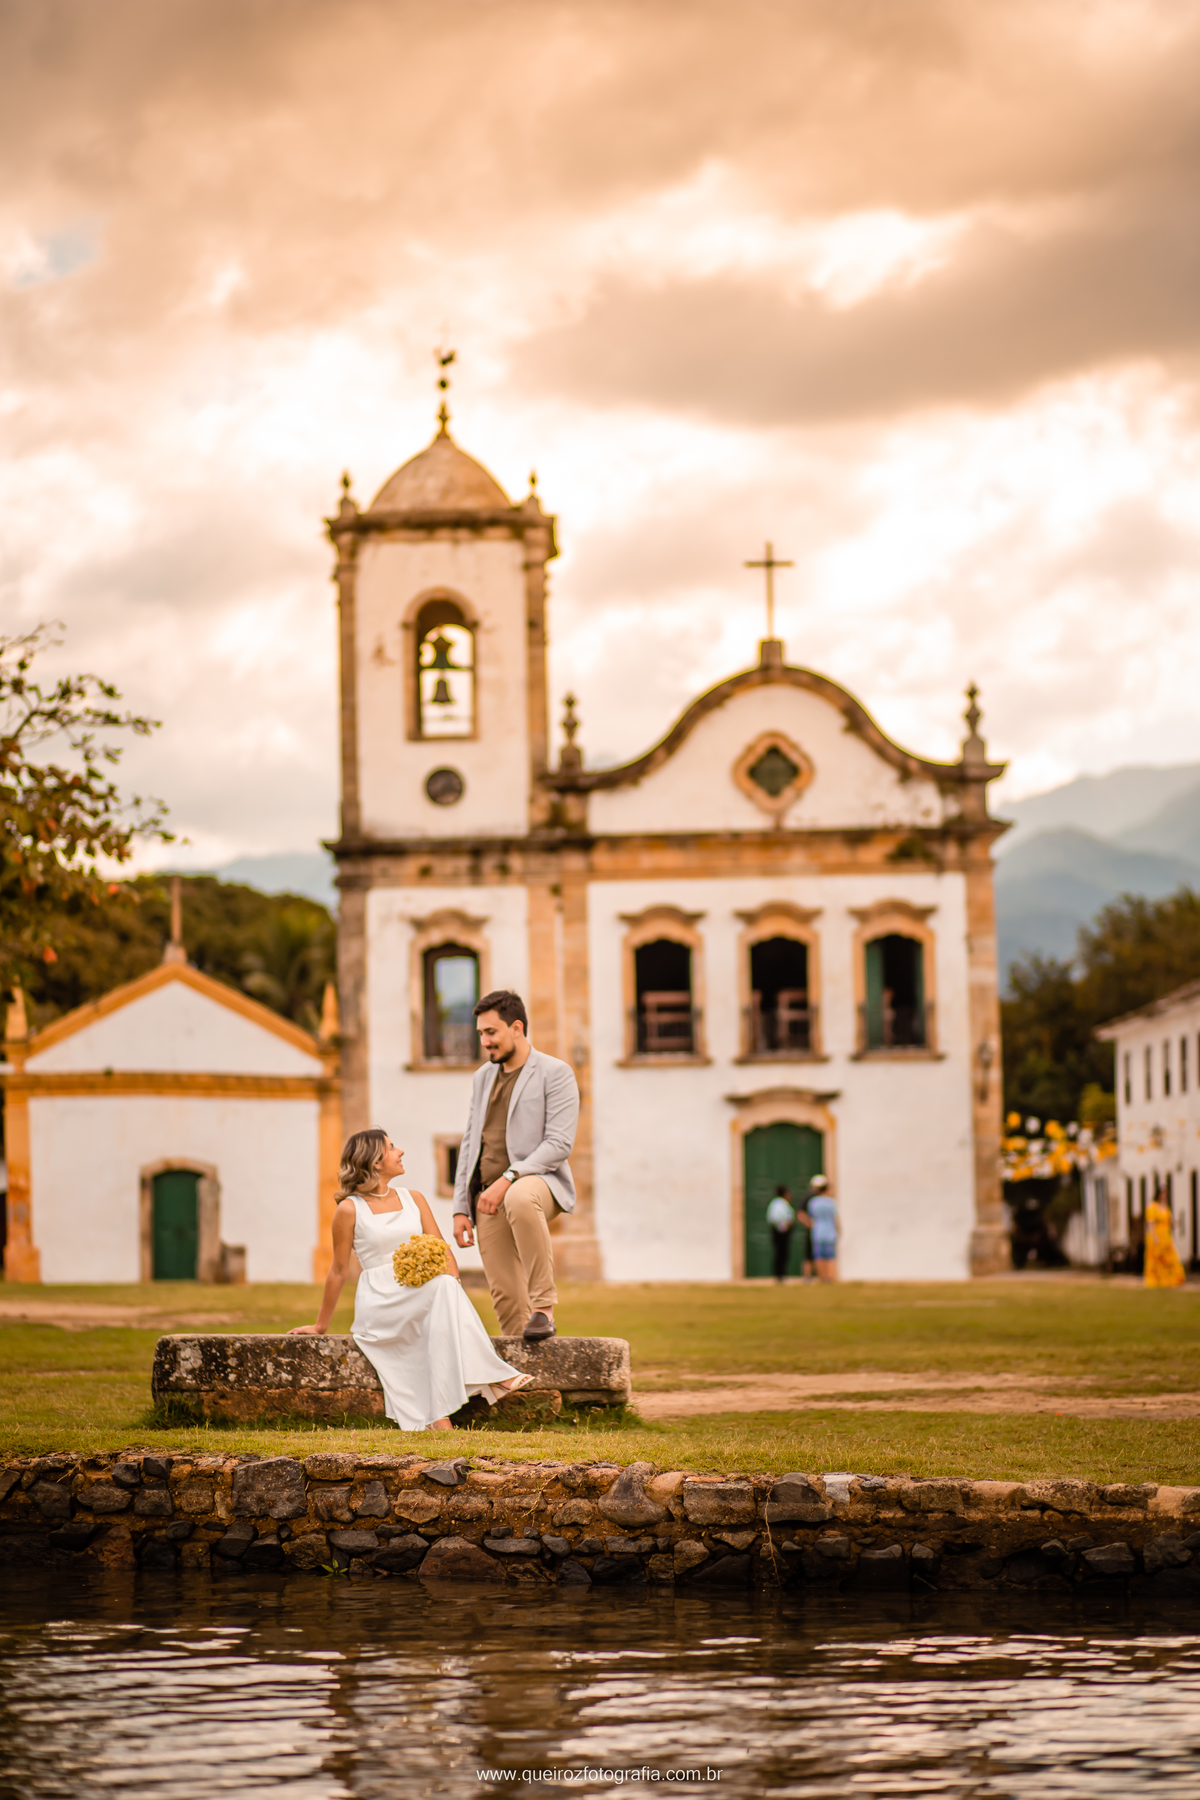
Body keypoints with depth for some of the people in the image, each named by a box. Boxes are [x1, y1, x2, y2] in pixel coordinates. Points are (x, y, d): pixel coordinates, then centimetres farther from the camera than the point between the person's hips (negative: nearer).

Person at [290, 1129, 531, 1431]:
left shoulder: (414, 1200, 17)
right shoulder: (350, 1209, 1)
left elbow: (441, 1249, 9)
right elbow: (339, 1271, 7)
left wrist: (451, 1278, -13)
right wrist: (320, 1326, 11)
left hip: (422, 1297, 5)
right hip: (380, 1305, -5)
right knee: (443, 1286, -33)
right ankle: (491, 1374, -34)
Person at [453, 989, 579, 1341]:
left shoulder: (554, 1073, -1)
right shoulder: (482, 1077, 20)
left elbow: (560, 1143, -12)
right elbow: (470, 1144, 22)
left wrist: (508, 1179, -21)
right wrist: (461, 1208, 12)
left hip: (536, 1179, -6)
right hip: (488, 1197, 6)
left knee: (520, 1199, -41)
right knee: (505, 1296, -3)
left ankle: (544, 1308, -33)